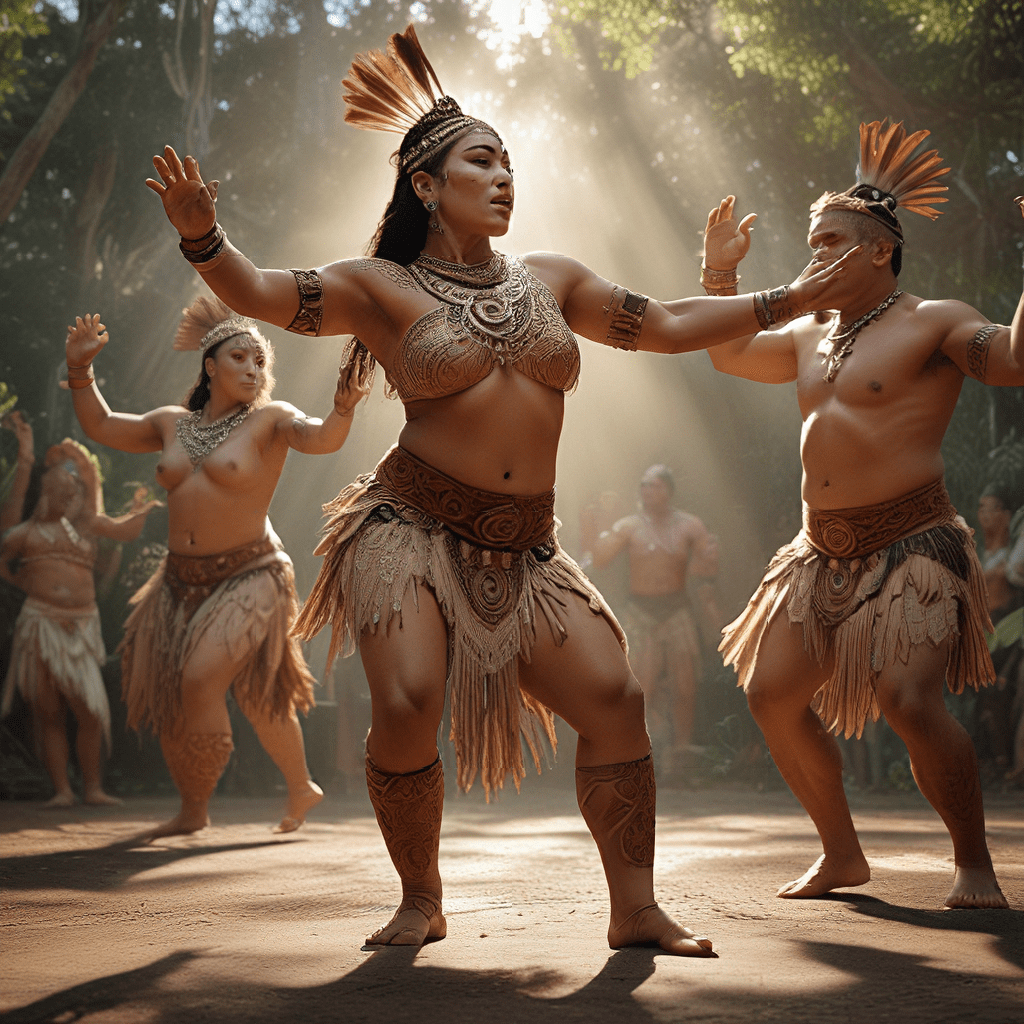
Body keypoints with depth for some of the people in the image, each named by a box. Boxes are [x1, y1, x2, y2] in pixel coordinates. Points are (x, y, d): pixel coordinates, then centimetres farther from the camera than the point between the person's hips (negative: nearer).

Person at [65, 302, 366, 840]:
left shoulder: (268, 418, -4)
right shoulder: (173, 423, 10)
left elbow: (320, 438, -23)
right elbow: (102, 426, 21)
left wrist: (341, 411, -44)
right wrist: (79, 368, 10)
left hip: (248, 579, -6)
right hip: (182, 580, 6)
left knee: (200, 680, -19)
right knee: (167, 696, 10)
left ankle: (197, 808, 1)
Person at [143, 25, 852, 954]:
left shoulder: (551, 280, 16)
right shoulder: (384, 287, 3)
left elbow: (671, 327, 21)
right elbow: (262, 294, -8)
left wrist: (796, 297, 20)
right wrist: (204, 235, -29)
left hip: (524, 551, 4)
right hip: (413, 529, -4)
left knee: (615, 700, -9)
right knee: (407, 709, -21)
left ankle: (636, 910, 2)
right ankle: (421, 903, 3)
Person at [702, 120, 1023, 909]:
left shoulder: (931, 323, -5)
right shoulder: (810, 336, 17)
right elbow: (730, 355, 34)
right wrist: (721, 273, 24)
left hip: (912, 544, -8)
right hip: (826, 550, 8)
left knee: (908, 700, -23)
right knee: (773, 693, 4)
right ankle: (842, 854, 20)